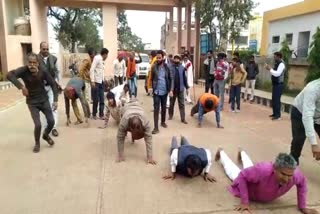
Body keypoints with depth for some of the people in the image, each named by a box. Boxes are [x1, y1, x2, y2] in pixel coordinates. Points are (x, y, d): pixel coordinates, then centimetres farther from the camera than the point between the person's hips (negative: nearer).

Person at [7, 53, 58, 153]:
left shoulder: (43, 72, -15)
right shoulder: (24, 70, -20)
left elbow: (53, 84, -8)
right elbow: (9, 75, -34)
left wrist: (55, 100, -15)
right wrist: (21, 86, -42)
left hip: (44, 100, 2)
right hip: (32, 102, -2)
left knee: (51, 122, 0)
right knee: (38, 124, -11)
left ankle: (46, 135, 34)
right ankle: (37, 143, 18)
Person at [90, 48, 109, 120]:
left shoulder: (102, 60, 15)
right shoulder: (97, 58, -9)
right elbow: (92, 70, -16)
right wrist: (92, 81, -21)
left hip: (101, 82, 7)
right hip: (96, 82, -7)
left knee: (102, 100, 6)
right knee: (96, 100, 1)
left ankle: (101, 114, 13)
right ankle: (94, 114, 15)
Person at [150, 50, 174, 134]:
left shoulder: (167, 67, -2)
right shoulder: (154, 67, -2)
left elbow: (171, 79, 0)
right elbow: (151, 79, 4)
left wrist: (171, 90, -8)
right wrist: (151, 88, -3)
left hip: (165, 91, 1)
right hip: (156, 91, -1)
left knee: (164, 108, 15)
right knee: (156, 109, -3)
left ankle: (163, 122, 36)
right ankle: (156, 127, -1)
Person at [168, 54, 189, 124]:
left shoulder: (182, 67, 0)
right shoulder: (170, 67, -8)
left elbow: (184, 77, 5)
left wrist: (186, 86, 5)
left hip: (180, 88, 2)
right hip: (173, 88, -2)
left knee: (181, 104, 4)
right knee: (171, 103, 15)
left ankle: (183, 118, 8)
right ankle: (170, 115, 34)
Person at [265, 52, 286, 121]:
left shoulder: (281, 64, -15)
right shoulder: (276, 64, 14)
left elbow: (277, 73, -26)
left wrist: (270, 69, -21)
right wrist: (270, 69, 3)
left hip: (279, 84, -10)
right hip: (275, 84, 10)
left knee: (277, 99, -8)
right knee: (274, 99, 14)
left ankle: (278, 115, -1)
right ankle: (275, 113, 24)